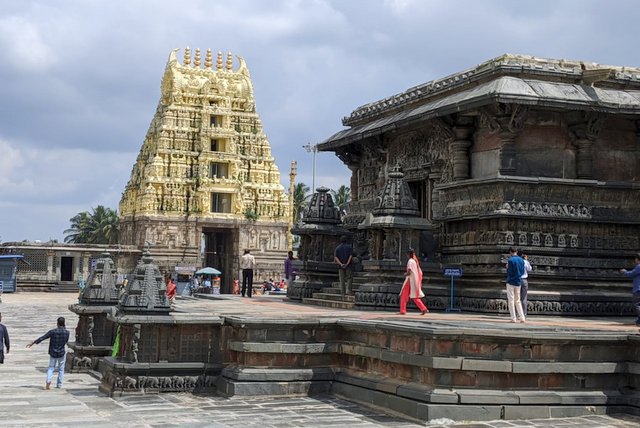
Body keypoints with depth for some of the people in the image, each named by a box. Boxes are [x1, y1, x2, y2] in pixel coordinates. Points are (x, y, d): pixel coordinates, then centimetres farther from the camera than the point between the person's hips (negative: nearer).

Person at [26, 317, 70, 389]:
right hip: (61, 353, 0)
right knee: (61, 369, 14)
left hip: (53, 353, 0)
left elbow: (42, 338, -11)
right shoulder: (67, 332, -9)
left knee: (51, 368, 11)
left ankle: (48, 382, -11)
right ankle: (59, 384, 14)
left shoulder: (52, 332, -13)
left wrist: (33, 343, -4)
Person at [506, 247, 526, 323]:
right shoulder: (521, 260, 6)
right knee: (518, 300, 13)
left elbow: (509, 272, -14)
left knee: (511, 300, 0)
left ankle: (513, 318, -2)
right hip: (518, 282, 6)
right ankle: (522, 318, 7)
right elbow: (523, 272, 9)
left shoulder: (510, 260, -13)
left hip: (511, 282, -6)